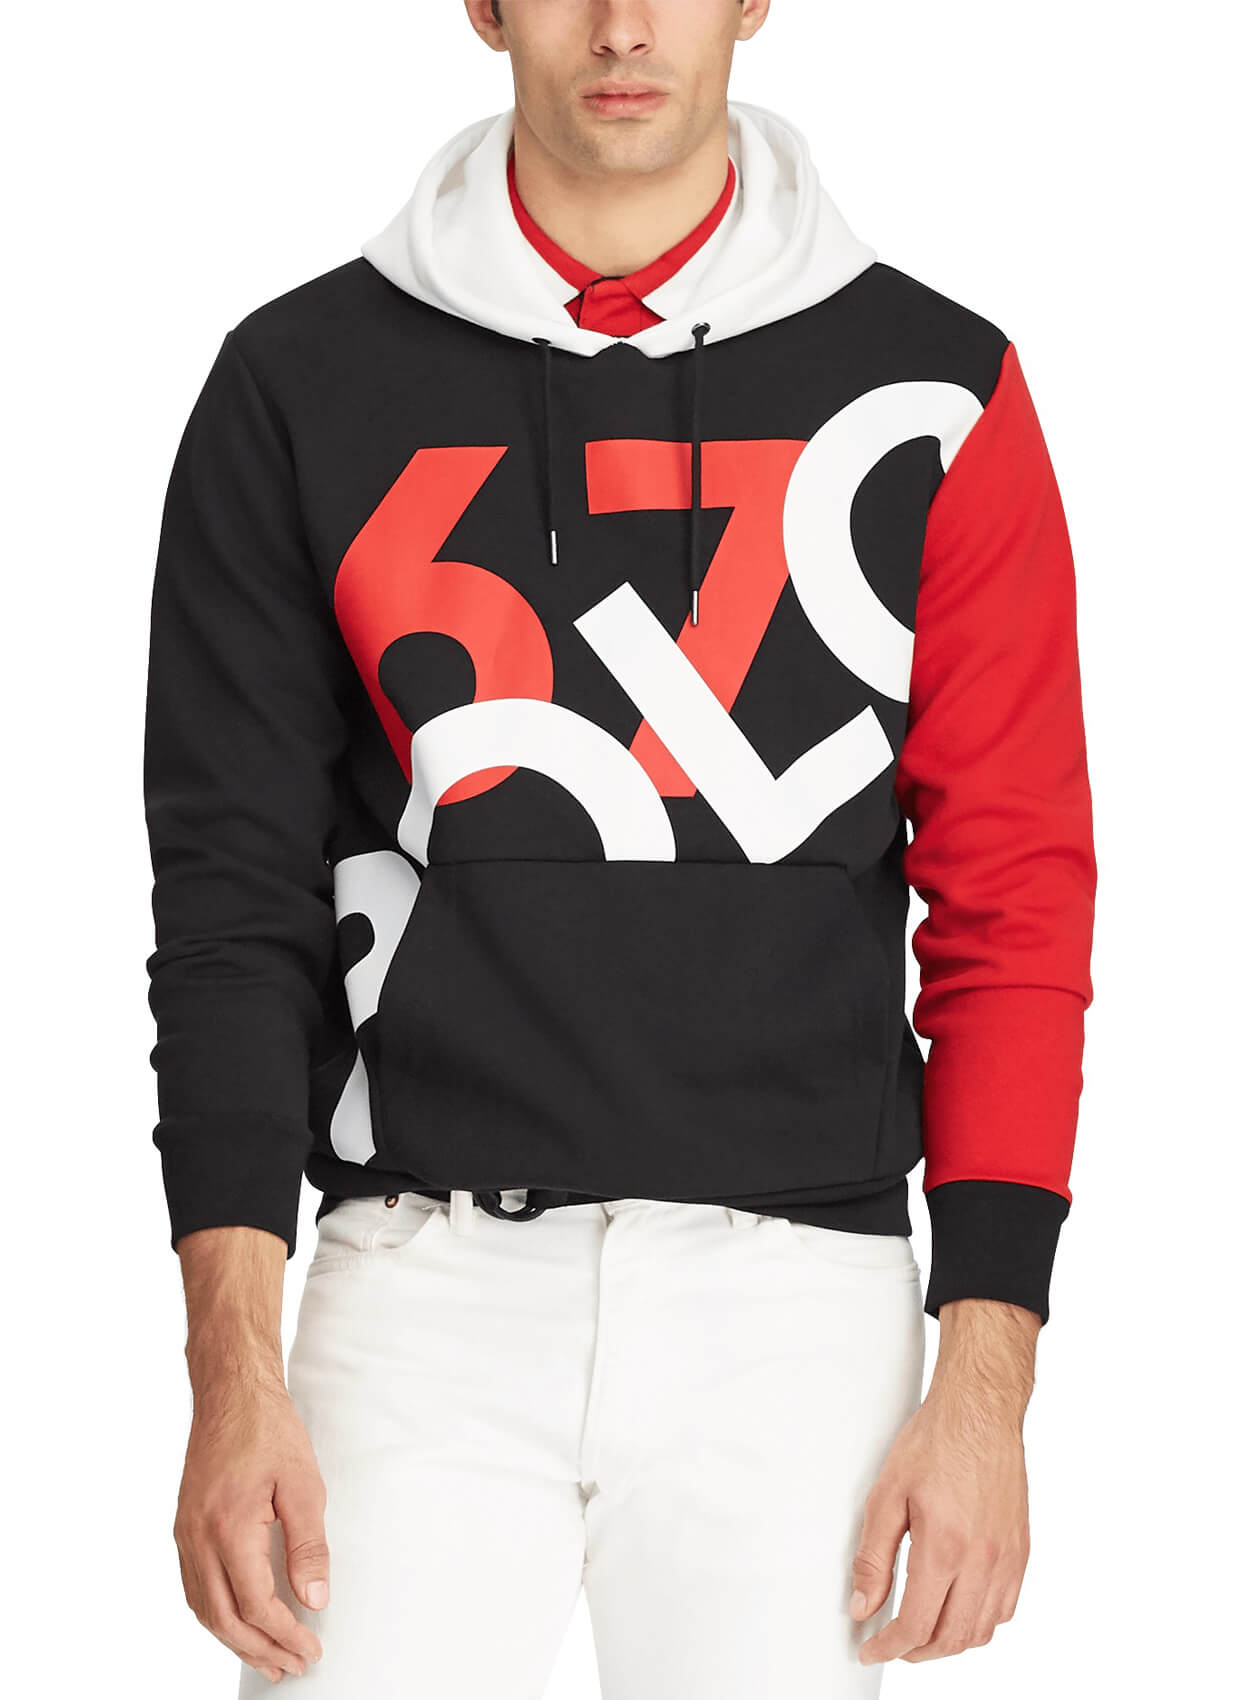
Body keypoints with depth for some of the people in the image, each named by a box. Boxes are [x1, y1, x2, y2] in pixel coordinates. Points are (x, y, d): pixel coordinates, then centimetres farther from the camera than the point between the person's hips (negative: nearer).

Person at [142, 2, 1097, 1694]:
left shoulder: (928, 388, 4)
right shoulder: (303, 383, 5)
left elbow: (1012, 899, 2)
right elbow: (234, 900, 3)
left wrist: (985, 1378, -6)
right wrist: (233, 1373, -7)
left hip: (792, 1291, 0)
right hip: (425, 1283, 0)